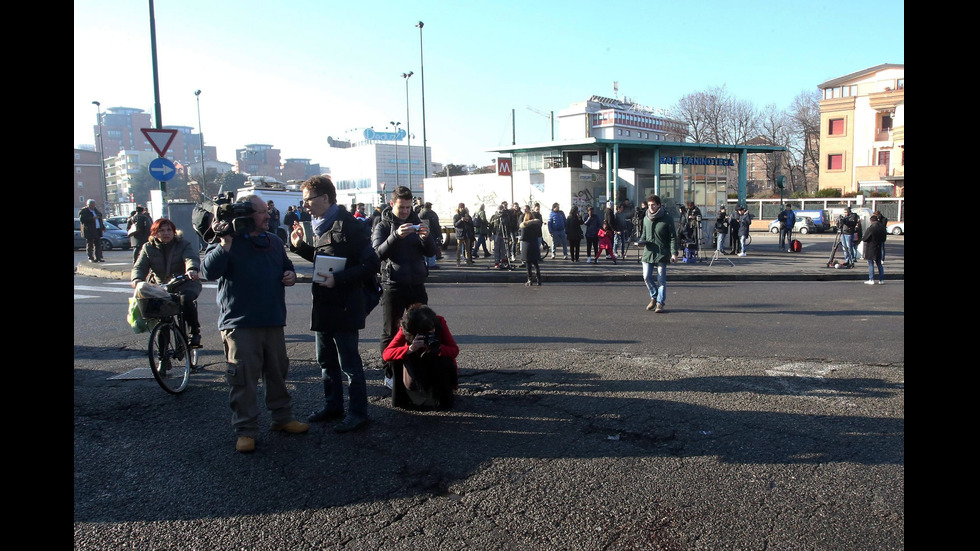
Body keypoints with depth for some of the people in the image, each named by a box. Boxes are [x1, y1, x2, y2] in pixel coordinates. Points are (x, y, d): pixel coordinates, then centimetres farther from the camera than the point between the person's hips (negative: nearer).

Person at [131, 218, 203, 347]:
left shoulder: (183, 244, -3)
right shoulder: (148, 248, 6)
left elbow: (191, 258, -24)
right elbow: (139, 266, -4)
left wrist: (192, 270, -48)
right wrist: (136, 280, -27)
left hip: (186, 285, -4)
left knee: (186, 299, -35)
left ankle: (195, 332, -17)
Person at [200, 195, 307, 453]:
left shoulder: (274, 242, 12)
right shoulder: (228, 242, -6)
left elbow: (286, 266, 26)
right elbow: (209, 271, -19)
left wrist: (291, 275, 3)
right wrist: (225, 245, -29)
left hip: (273, 322, 6)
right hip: (240, 323, -6)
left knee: (278, 372, 15)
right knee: (243, 378, -1)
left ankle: (282, 418, 31)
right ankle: (245, 430, 10)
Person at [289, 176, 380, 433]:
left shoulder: (348, 225, -15)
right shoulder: (320, 225, 12)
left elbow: (371, 264, -19)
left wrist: (338, 279, -25)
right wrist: (300, 246, 11)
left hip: (344, 306, -9)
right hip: (323, 305, 9)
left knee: (349, 363, 0)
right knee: (326, 360, 18)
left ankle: (358, 412, 13)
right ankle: (333, 405, 33)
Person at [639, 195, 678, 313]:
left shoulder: (666, 219, -6)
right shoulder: (646, 218, 8)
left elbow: (673, 237, -4)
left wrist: (674, 253, -11)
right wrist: (642, 240, -1)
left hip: (662, 253, -4)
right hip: (648, 252, 4)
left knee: (661, 279, -1)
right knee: (646, 277, 1)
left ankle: (660, 303, 7)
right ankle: (654, 297, 23)